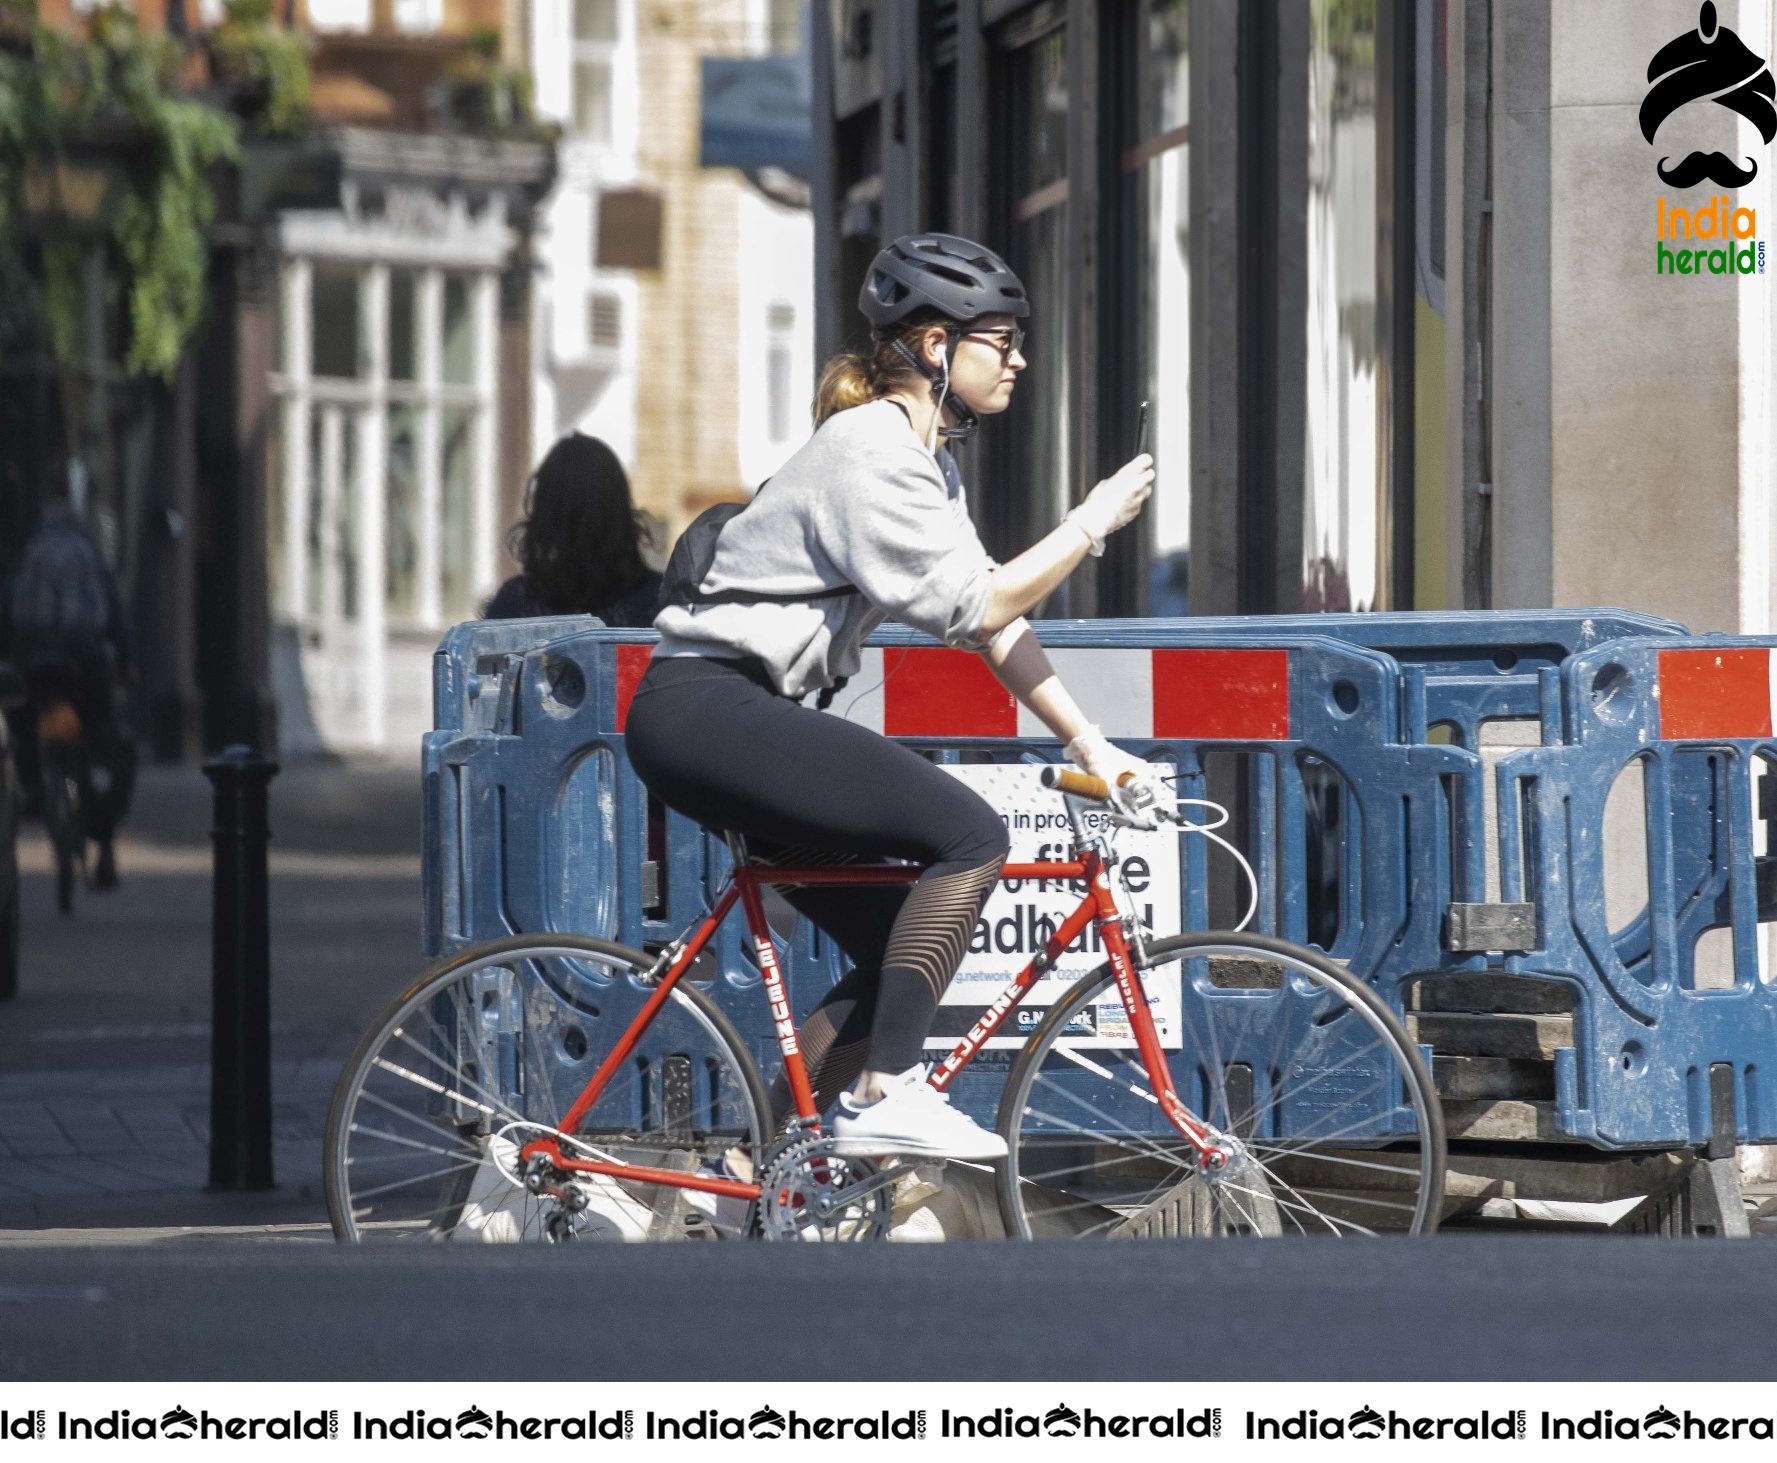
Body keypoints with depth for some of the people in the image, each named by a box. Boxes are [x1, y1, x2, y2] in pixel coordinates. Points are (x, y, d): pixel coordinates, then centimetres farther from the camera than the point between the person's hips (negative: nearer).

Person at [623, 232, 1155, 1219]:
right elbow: (975, 609, -18)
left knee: (899, 947, 6)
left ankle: (749, 1173, 10)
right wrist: (1093, 524, -11)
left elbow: (993, 621, 16)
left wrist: (1090, 746, 11)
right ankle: (887, 1094, -17)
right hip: (703, 711, -10)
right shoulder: (871, 453, -15)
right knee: (969, 834, -20)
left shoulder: (929, 460, 16)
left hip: (742, 721, 10)